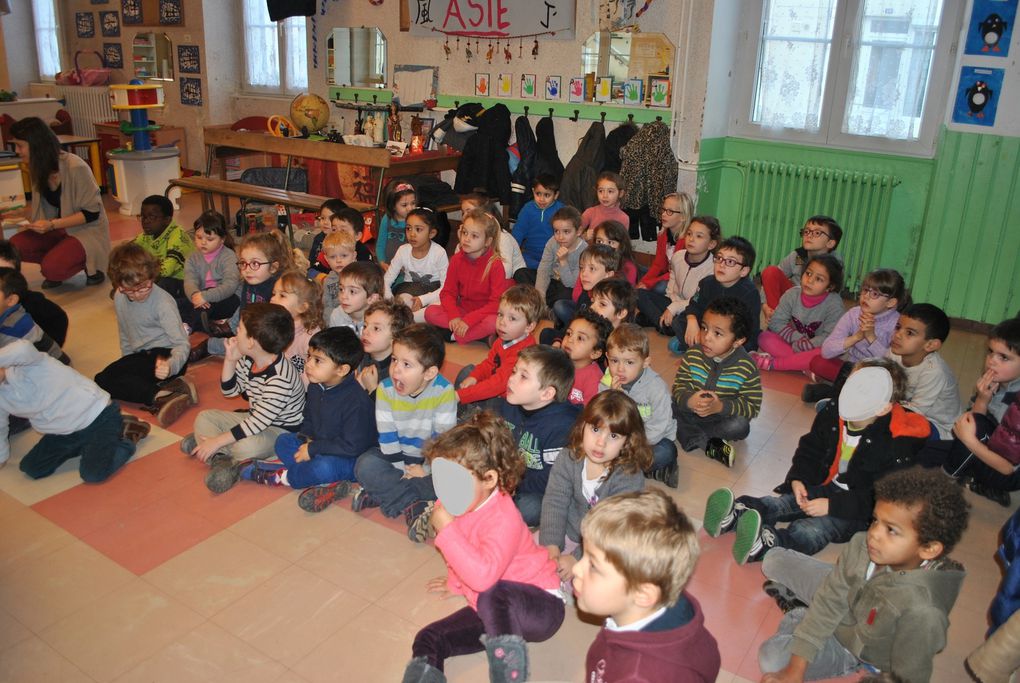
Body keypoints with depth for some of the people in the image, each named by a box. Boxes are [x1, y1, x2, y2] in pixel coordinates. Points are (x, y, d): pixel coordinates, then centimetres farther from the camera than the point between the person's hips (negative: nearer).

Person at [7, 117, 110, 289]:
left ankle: (90, 265, -1)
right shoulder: (38, 169, 2)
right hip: (58, 230, 7)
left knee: (52, 269, -28)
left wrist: (52, 224, -26)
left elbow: (92, 212, -19)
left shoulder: (75, 168, -22)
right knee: (14, 246, -15)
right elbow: (44, 208, 16)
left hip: (87, 230, -7)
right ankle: (57, 262, 5)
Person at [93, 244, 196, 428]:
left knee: (105, 379, -22)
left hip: (164, 355, -9)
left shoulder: (163, 302, -18)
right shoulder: (120, 298, 3)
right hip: (141, 357, 9)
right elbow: (125, 336, 17)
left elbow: (181, 343, -24)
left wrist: (171, 366, -43)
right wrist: (126, 363, 10)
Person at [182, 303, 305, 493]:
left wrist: (217, 441, -26)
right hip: (256, 420, 9)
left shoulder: (280, 378, -32)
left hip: (282, 430, -9)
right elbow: (230, 391, 8)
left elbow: (259, 422, -31)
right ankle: (220, 459, -18)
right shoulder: (248, 360, -6)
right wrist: (230, 361, -10)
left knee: (246, 446, -37)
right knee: (204, 417, 4)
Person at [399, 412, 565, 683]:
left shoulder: (503, 519, -28)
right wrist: (455, 583, 38)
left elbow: (483, 577, -43)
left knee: (493, 595, -41)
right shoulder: (458, 507, -3)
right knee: (429, 640, -7)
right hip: (490, 610, 9)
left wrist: (445, 529, -38)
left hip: (541, 607, -9)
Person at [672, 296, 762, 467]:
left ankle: (691, 437, -14)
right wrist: (689, 400, -35)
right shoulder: (692, 356, -9)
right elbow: (679, 388, -10)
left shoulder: (747, 368, -16)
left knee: (740, 426, -32)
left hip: (722, 418, -2)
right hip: (691, 413, 3)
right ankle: (709, 445, -20)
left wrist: (721, 407, -33)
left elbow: (753, 406, -17)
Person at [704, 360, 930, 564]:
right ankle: (737, 513, -51)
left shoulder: (898, 444, -20)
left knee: (810, 530, -34)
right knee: (780, 504, -24)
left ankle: (764, 543, -62)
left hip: (860, 509, -6)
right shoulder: (833, 412, -3)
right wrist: (798, 478, -8)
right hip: (825, 486, 7)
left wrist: (832, 505, -25)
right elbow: (810, 449, 11)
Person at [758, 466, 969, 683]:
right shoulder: (861, 545, -27)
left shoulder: (921, 612, -42)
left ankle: (800, 621, 13)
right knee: (775, 561, 7)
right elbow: (829, 601, -17)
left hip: (858, 649, -4)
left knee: (772, 656, -15)